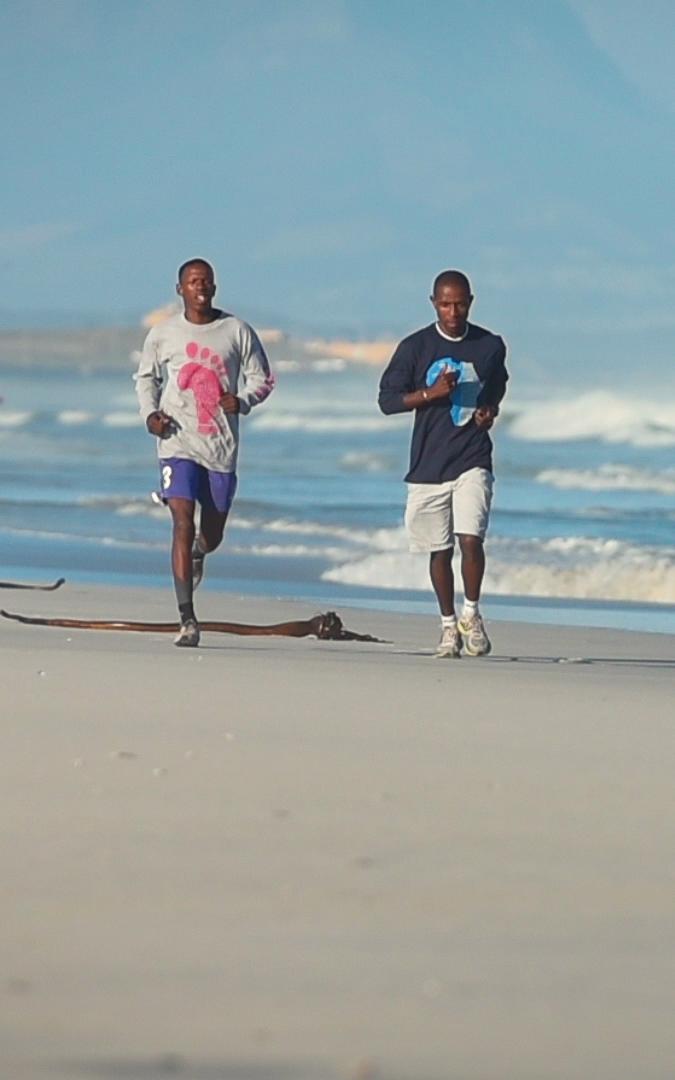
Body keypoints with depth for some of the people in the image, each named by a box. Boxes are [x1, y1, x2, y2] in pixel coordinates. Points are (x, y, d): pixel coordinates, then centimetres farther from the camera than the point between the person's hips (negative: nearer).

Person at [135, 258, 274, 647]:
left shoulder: (237, 332, 2)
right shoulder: (163, 334, 4)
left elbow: (262, 378, 9)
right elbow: (146, 377, 19)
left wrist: (242, 401, -12)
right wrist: (150, 413, 0)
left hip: (222, 446, 1)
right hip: (178, 443, -1)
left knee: (213, 533, 11)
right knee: (183, 523, -15)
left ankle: (198, 555, 52)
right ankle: (187, 620, -16)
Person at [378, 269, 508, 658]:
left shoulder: (490, 346, 4)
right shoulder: (415, 347, -2)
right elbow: (387, 399, 0)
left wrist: (491, 410, 2)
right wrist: (430, 393, -15)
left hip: (473, 460, 0)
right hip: (429, 463, 0)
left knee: (471, 539, -16)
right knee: (440, 550, 8)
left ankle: (472, 613, 4)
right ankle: (449, 625, 23)